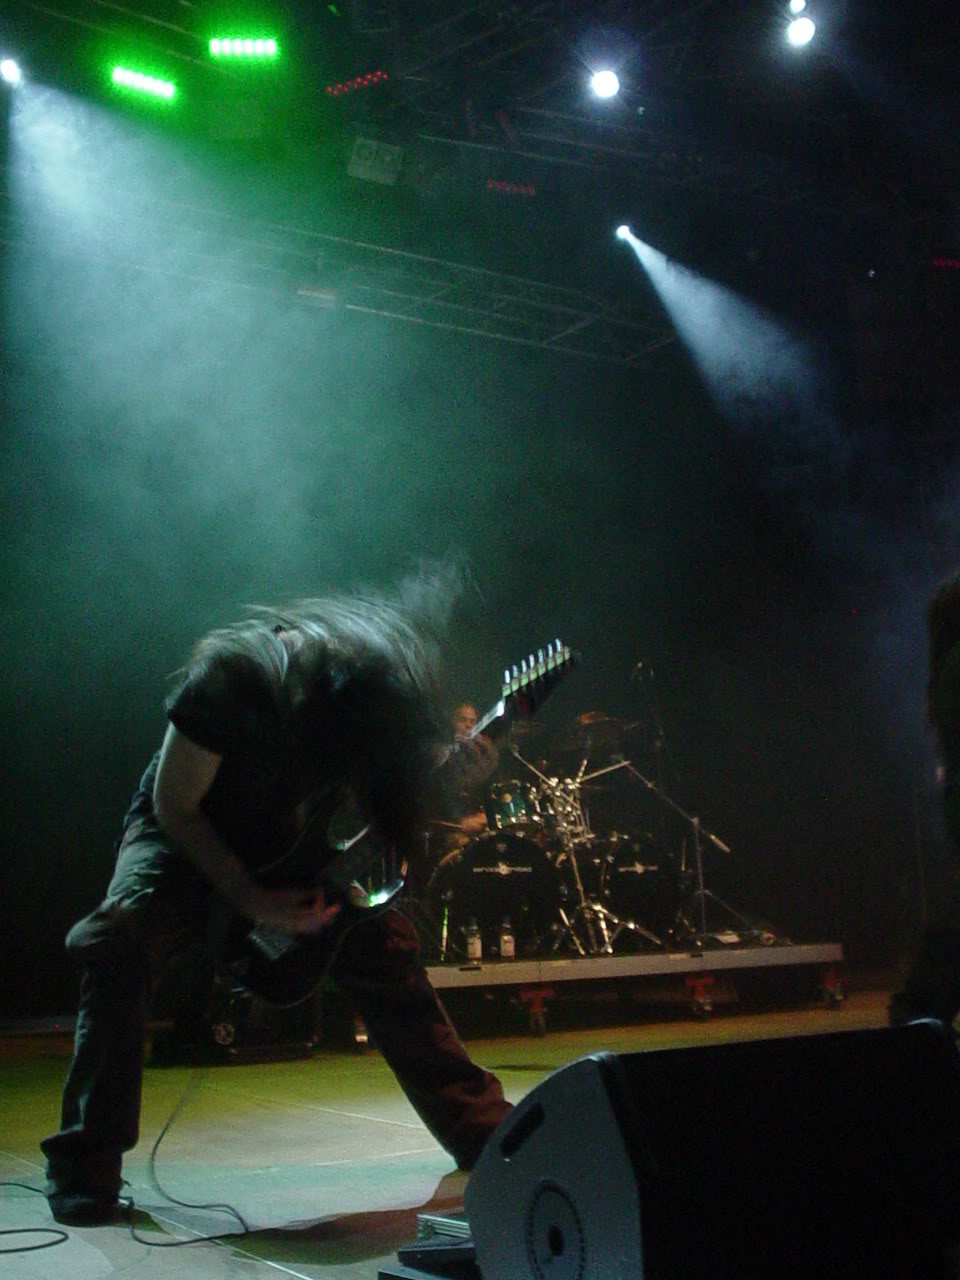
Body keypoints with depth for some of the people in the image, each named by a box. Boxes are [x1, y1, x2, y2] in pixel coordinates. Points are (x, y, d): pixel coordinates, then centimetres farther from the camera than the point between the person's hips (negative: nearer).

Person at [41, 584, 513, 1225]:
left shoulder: (385, 694, -20)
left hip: (290, 837, 4)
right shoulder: (234, 676, -35)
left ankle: (484, 1137, 3)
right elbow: (174, 807, -21)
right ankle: (87, 1163, -17)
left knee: (385, 946, -11)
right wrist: (251, 900, -27)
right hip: (191, 833, -3)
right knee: (122, 939, -30)